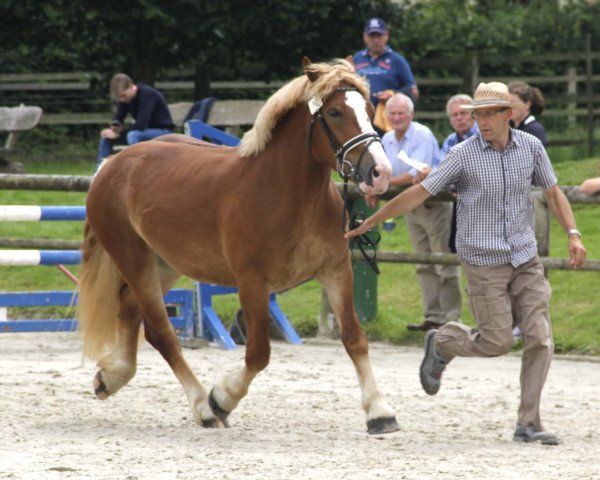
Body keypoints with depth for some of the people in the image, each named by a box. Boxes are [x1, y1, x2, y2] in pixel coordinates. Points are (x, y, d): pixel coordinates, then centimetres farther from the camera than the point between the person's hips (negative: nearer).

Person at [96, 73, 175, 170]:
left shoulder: (148, 95, -25)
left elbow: (141, 124, -31)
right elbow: (118, 118, 1)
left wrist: (119, 133, -26)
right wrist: (115, 127, -23)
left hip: (163, 130, -8)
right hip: (143, 130, 8)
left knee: (133, 135, -37)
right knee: (106, 136, -2)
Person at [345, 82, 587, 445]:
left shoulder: (531, 147, -1)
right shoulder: (464, 155, -11)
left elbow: (553, 192, 9)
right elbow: (418, 194, -8)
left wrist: (573, 234, -5)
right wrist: (370, 223, -8)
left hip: (526, 260, 3)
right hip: (485, 264, -3)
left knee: (540, 339, -5)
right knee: (498, 342, -4)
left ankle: (529, 424, 1)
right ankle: (441, 344, 26)